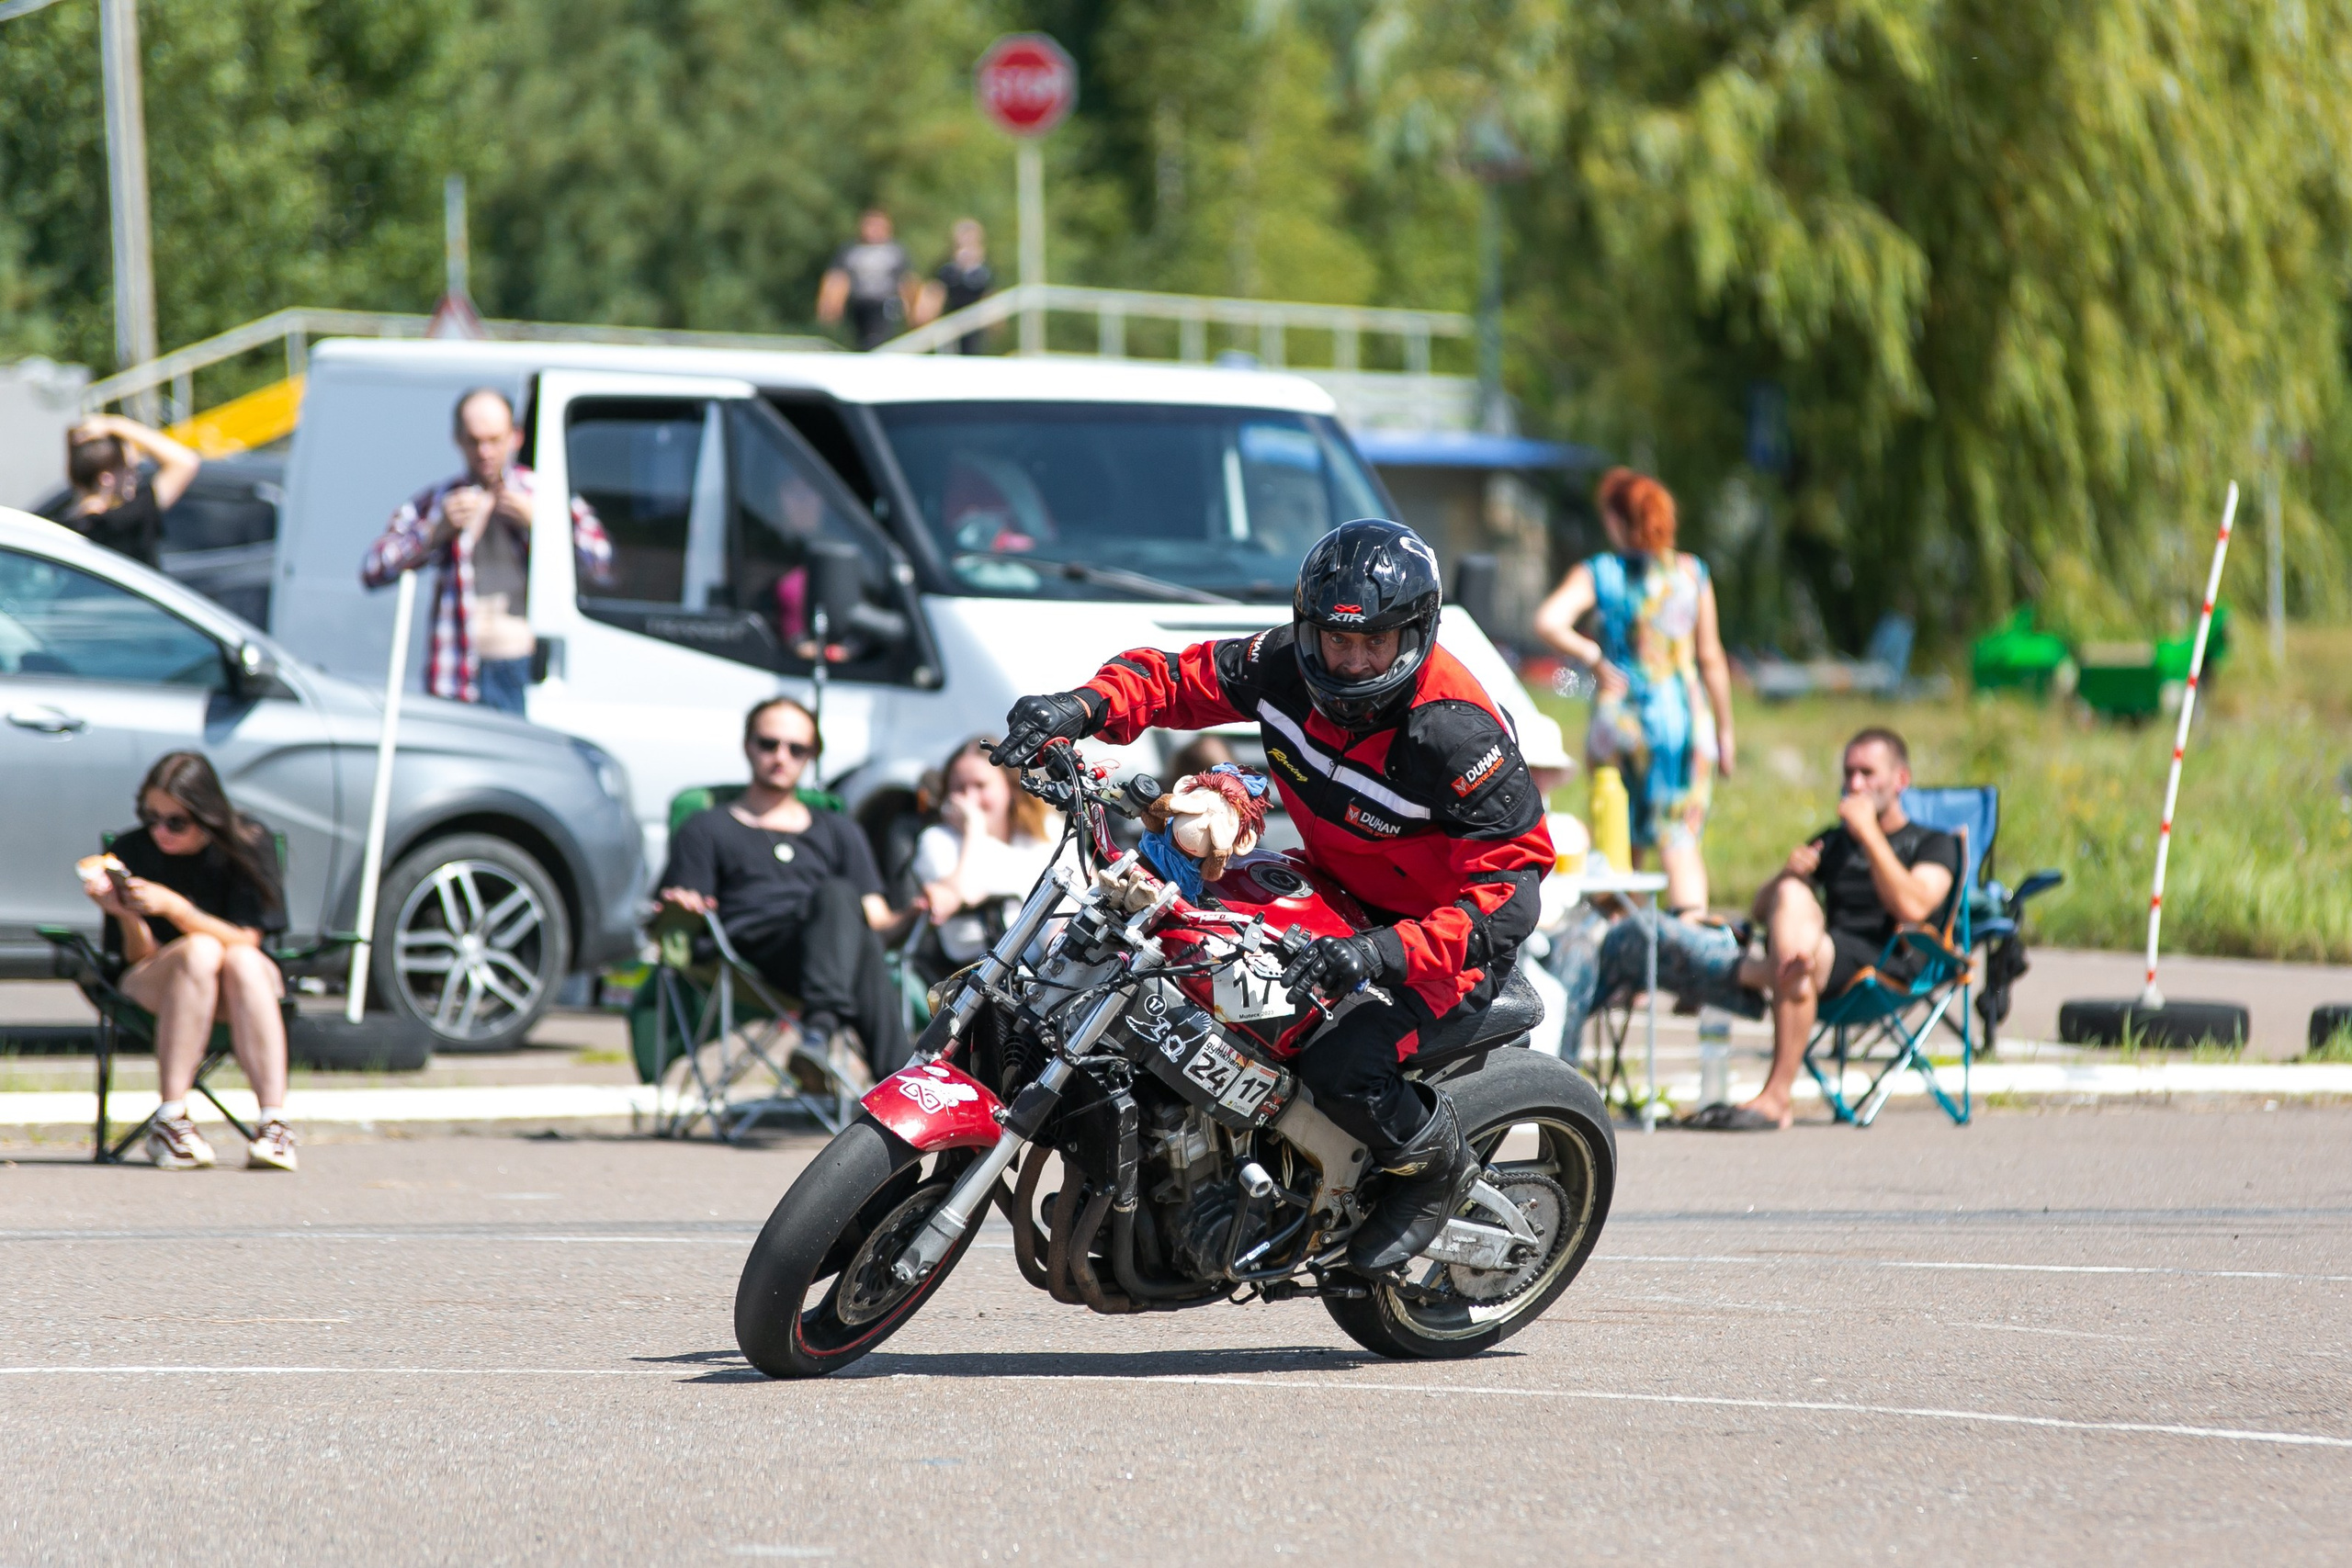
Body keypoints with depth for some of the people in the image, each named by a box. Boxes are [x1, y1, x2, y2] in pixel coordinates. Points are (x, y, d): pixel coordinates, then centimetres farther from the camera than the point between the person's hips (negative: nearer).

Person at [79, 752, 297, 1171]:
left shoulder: (248, 845, -9)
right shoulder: (132, 851, -8)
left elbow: (246, 940, -17)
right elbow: (139, 957, -8)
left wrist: (172, 906, -29)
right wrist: (125, 914, -29)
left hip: (246, 983, 0)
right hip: (154, 987, 0)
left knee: (241, 961, -35)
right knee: (200, 950, -34)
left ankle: (274, 1122, -39)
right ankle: (171, 1119, -37)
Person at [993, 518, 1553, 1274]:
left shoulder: (1453, 732, -30)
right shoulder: (1288, 669, -11)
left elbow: (1507, 895, -32)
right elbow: (1176, 677, 0)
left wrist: (1384, 952, -46)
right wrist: (1084, 707, -23)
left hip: (1450, 932, -7)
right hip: (1335, 894, 7)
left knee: (1343, 1070, -28)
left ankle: (1438, 1166, 4)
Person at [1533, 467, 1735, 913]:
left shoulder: (1596, 573, -2)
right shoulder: (1691, 572, 3)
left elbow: (1548, 621, -19)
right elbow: (1711, 658, 6)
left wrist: (1593, 657, -8)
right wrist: (1724, 729, 13)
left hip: (1620, 714, 0)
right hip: (1684, 717, 1)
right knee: (1681, 844, -2)